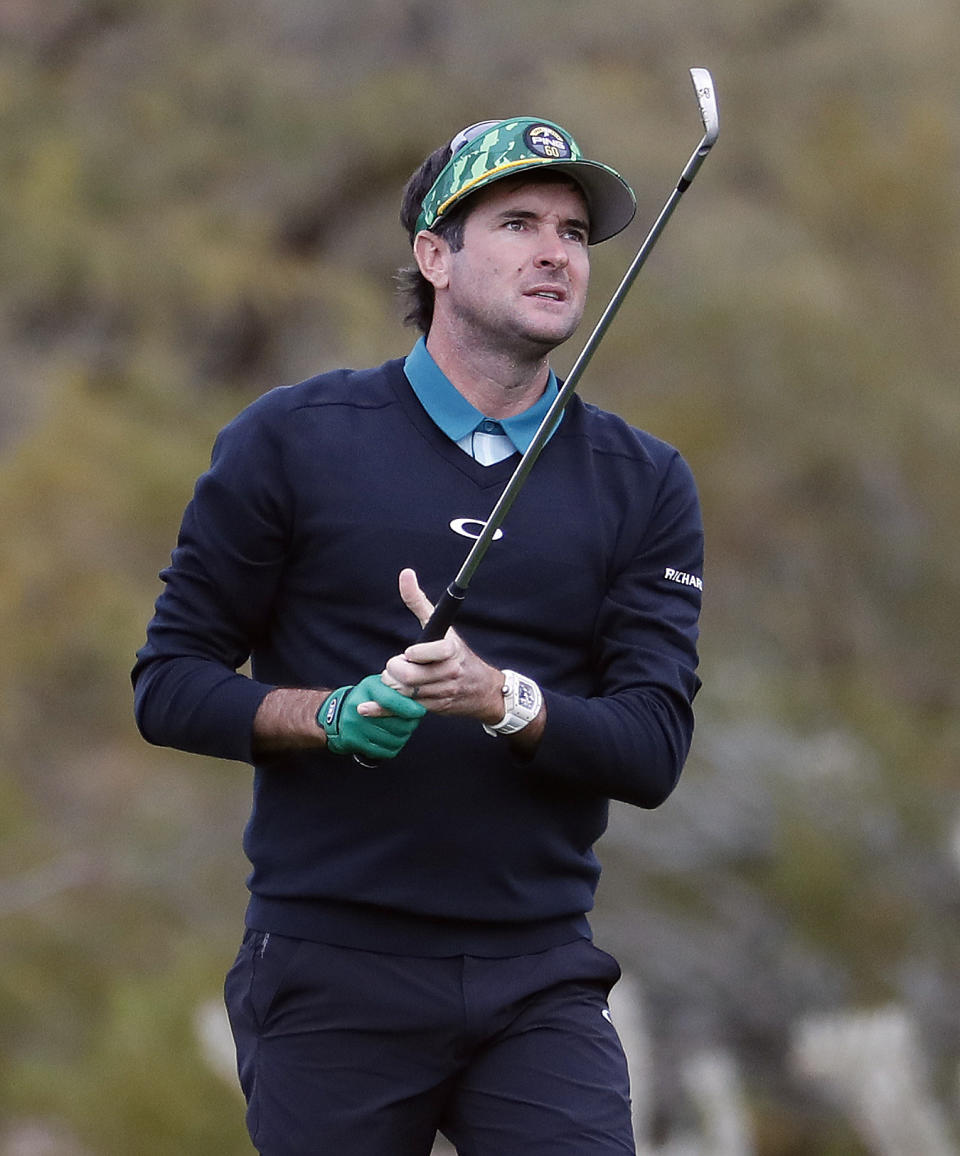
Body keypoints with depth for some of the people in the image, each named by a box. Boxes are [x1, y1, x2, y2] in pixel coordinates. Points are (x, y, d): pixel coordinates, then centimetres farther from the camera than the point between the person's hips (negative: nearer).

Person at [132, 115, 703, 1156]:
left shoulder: (644, 484, 9)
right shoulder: (294, 439, 2)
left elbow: (654, 750, 0)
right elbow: (169, 682, 3)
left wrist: (501, 699, -19)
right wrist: (328, 716, -16)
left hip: (540, 982, 2)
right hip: (331, 979, -2)